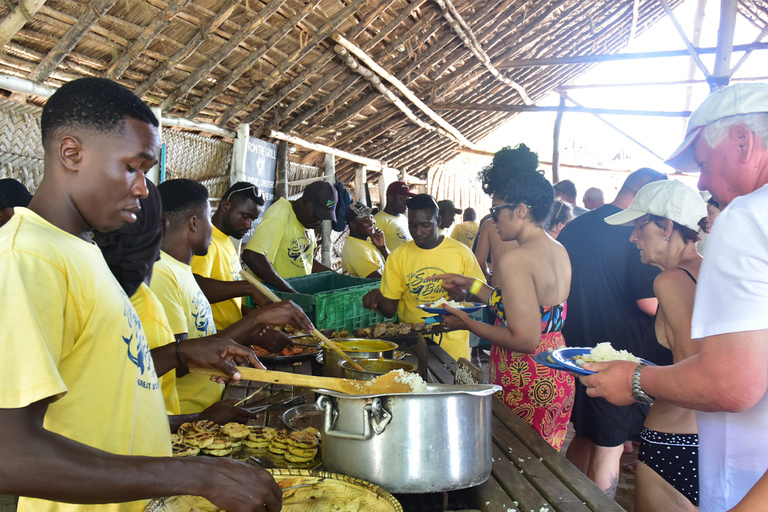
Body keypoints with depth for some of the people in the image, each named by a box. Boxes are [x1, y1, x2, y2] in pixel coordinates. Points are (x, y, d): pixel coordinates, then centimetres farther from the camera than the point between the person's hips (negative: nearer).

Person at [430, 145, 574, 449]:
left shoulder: (515, 260, -21)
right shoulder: (559, 252, 7)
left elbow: (524, 339, -24)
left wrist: (468, 324, -12)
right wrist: (471, 286, 18)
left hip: (525, 387, -9)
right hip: (558, 378, 9)